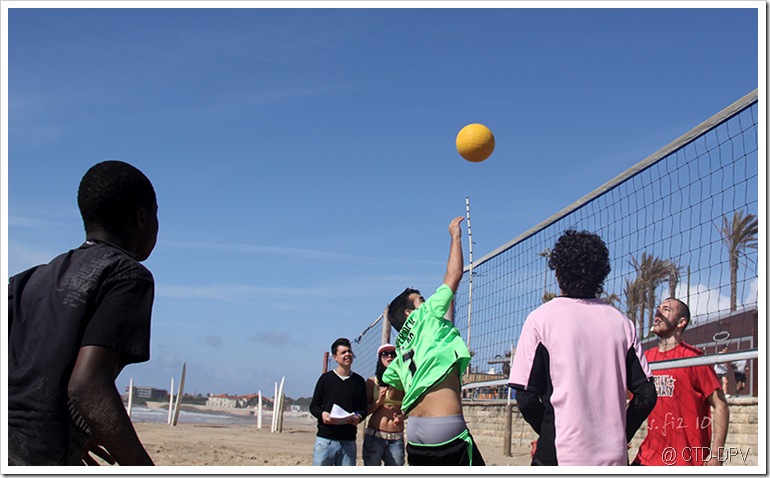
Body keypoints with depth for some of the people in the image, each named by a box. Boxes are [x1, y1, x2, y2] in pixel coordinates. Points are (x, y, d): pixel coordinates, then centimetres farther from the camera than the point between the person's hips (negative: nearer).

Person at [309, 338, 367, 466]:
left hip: (348, 441, 2)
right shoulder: (326, 378, 6)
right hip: (325, 439, -2)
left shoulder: (359, 381, 11)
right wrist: (322, 414, -15)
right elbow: (314, 406, 8)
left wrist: (359, 417, -11)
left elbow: (363, 408, 13)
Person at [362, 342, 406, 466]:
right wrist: (378, 402, -12)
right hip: (375, 435, -1)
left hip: (396, 438, 1)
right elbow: (364, 411, 5)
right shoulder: (372, 381, 5)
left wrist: (401, 417, -6)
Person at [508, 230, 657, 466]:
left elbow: (526, 398, -7)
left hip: (559, 456, -4)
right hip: (614, 458, 4)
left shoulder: (540, 318, -4)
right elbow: (646, 395, 5)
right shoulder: (621, 322, 7)